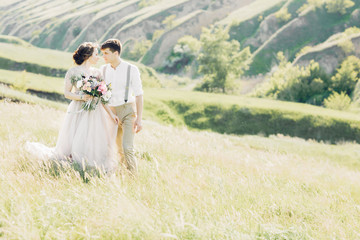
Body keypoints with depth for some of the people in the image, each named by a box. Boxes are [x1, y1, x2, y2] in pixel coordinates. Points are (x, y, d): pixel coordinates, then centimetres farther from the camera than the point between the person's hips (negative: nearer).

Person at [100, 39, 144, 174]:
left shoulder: (131, 70, -6)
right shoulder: (103, 70, 5)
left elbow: (139, 94, -5)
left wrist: (139, 119, -11)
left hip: (128, 111, -4)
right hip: (111, 112, 4)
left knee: (127, 148, -15)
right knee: (120, 149, 8)